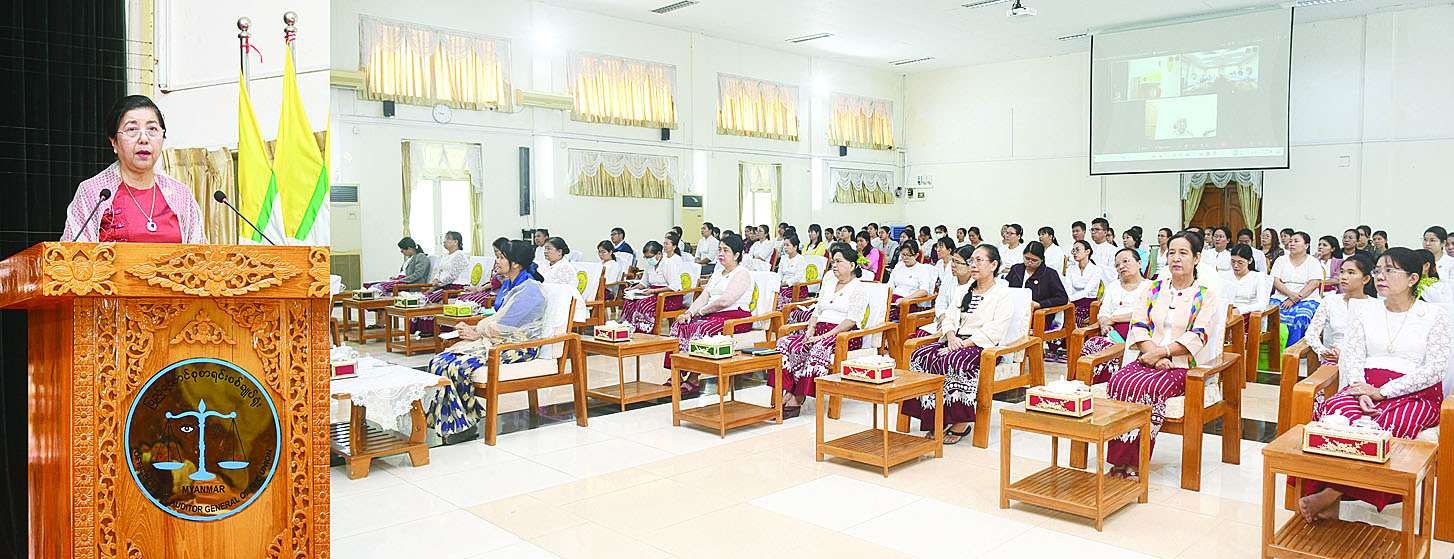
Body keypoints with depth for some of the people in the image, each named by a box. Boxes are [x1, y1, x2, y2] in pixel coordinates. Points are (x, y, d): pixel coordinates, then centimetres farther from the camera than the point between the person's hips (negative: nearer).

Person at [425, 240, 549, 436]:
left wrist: (478, 334, -5)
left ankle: (463, 424, -12)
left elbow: (504, 326, -17)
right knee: (439, 361, -8)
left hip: (518, 346, -9)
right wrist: (474, 328, 4)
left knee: (459, 367, -27)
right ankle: (445, 422, -9)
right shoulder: (508, 285, 17)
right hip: (498, 341, 10)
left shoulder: (530, 289, -14)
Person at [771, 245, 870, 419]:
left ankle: (796, 399, -36)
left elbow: (852, 320, -11)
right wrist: (810, 329, 2)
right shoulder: (828, 284, 25)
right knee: (785, 342, -20)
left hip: (844, 335, -7)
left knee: (818, 348, -39)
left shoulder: (859, 289, 1)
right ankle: (785, 394, -29)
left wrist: (826, 335, -18)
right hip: (820, 331, 7)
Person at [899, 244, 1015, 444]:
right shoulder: (962, 290, 23)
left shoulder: (1003, 296, 0)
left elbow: (992, 333, -12)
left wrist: (962, 345, -19)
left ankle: (960, 422, -23)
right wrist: (951, 337, -7)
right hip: (956, 343, 7)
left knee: (950, 361, -35)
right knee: (920, 355, -21)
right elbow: (949, 318, 16)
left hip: (982, 347, -7)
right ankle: (935, 419, -20)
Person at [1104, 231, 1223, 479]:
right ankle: (1120, 460, -27)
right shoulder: (1154, 290, 18)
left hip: (1183, 366, -4)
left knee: (1149, 389, -34)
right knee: (1119, 381, -28)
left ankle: (1134, 461, -28)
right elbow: (1138, 326, 8)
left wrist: (1161, 352, -16)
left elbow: (1197, 337, -7)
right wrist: (1153, 353, -10)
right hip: (1147, 360, 4)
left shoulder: (1206, 294, 5)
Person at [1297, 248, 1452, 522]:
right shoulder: (1364, 312, 17)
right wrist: (1361, 391, -14)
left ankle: (1329, 494, -31)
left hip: (1415, 394, -2)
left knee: (1385, 427, -37)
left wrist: (1382, 391, -15)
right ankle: (1333, 499, -36)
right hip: (1366, 386, 3)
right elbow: (1353, 356, 7)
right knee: (1332, 408, -34)